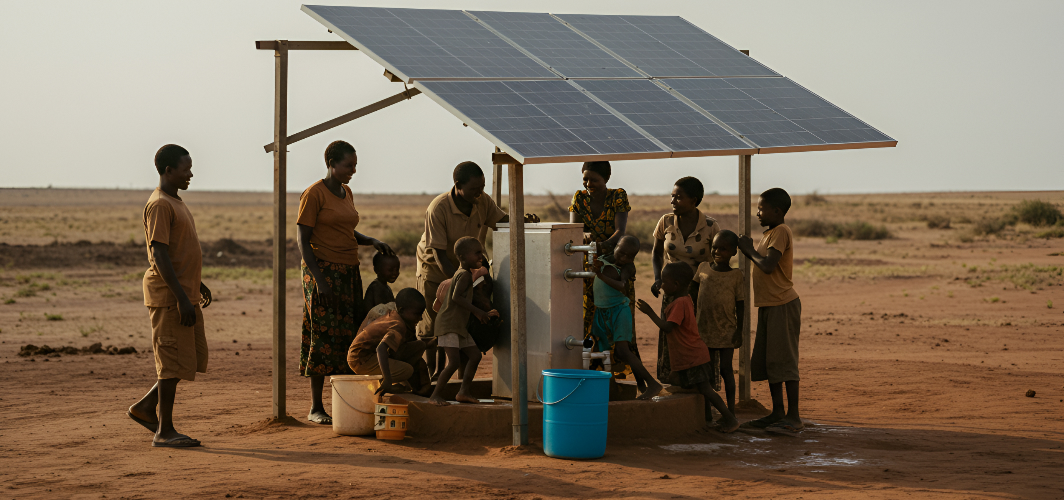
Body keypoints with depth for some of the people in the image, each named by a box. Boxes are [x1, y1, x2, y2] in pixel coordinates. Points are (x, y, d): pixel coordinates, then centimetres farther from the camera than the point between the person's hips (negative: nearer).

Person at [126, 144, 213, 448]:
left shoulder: (176, 203, 17)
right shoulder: (159, 205, -15)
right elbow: (159, 255, -21)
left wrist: (197, 284, 25)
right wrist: (181, 297, -24)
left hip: (185, 294, 10)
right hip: (168, 296, -10)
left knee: (194, 359, 11)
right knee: (174, 361, -5)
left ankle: (145, 407, 19)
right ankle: (164, 432, 2)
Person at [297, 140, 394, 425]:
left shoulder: (346, 193, 14)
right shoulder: (314, 194, -9)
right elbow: (303, 241, -12)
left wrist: (372, 242, 6)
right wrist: (319, 279, -19)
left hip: (349, 273, 7)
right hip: (323, 270, -7)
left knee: (349, 336, 3)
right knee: (325, 336, -8)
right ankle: (315, 408, -3)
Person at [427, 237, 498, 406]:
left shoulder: (462, 274, 17)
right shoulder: (465, 274, -14)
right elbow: (456, 297, -27)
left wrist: (484, 314, 22)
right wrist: (476, 311, -26)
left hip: (460, 326, 11)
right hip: (448, 324, -11)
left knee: (475, 355, 9)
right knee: (454, 360, -16)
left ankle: (464, 392, 13)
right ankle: (435, 395, -8)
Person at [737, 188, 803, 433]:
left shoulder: (781, 232, -14)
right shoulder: (771, 233, 17)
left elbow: (768, 266, -23)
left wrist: (750, 249, -9)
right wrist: (748, 251, 8)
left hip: (782, 305, -10)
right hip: (768, 305, 10)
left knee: (783, 360, -8)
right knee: (765, 361, 12)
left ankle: (794, 416, -4)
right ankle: (778, 412, 19)